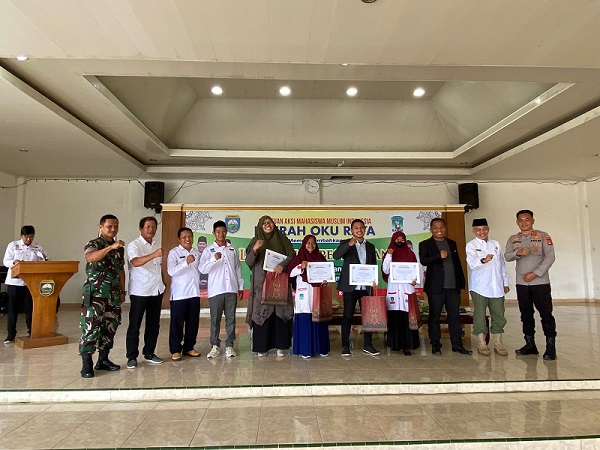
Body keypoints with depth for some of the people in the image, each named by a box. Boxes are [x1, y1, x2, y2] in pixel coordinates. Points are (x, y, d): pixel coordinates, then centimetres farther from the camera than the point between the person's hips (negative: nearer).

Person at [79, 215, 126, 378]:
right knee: (91, 327, -8)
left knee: (110, 327, 9)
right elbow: (90, 257, -28)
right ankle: (86, 364, -1)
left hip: (114, 294, 6)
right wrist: (111, 247, -39)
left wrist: (122, 291, 15)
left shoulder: (120, 248, 14)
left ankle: (103, 360, 20)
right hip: (95, 293, -6)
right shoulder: (93, 244, -4)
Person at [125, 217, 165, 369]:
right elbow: (136, 262, -30)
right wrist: (153, 255, -44)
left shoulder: (156, 246, 13)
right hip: (139, 292, -6)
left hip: (156, 291, 7)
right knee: (134, 325, 1)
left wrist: (162, 284, 17)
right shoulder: (134, 245, -9)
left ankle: (149, 353, 23)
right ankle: (132, 356, 11)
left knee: (154, 324, 11)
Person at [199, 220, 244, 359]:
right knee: (215, 319, 3)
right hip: (215, 290, -2)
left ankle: (229, 345, 15)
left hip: (231, 290, 2)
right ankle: (215, 346, 14)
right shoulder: (208, 250, 3)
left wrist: (241, 287, 11)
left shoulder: (232, 249, 12)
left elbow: (238, 269, 14)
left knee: (231, 319, 5)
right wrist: (214, 259, -25)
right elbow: (202, 269, -9)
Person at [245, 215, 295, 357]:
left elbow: (292, 255, 2)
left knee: (280, 312, -1)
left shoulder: (282, 239, 9)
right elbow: (248, 262, -2)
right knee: (261, 313, -3)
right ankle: (261, 346, 6)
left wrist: (282, 265, -15)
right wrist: (255, 249, -19)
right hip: (261, 282, 0)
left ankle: (281, 345, 7)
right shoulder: (255, 241, 7)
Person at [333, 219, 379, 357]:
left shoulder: (370, 246, 15)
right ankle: (345, 346, 10)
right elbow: (336, 256, -16)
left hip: (366, 286, 4)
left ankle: (367, 345, 17)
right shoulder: (345, 243, 3)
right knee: (348, 315, 2)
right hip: (351, 286, -4)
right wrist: (349, 244, -29)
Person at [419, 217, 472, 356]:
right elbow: (423, 261, -15)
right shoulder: (425, 244, 1)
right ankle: (435, 346, 12)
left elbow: (457, 263, 18)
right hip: (436, 287, -4)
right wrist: (439, 256, -27)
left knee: (455, 316, 9)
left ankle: (457, 345, 18)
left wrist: (461, 282, 13)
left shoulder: (452, 243, 16)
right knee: (434, 317, 3)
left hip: (453, 287, 4)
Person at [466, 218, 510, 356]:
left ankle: (498, 342, 20)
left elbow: (502, 264, 19)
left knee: (499, 315, 8)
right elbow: (472, 262, -21)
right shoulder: (471, 245, -3)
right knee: (480, 315, 0)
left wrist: (505, 282, 17)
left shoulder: (496, 244, 13)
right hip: (479, 287, -4)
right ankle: (481, 343, 11)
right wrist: (483, 260, -41)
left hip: (497, 286, 5)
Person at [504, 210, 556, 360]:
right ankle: (530, 345, 21)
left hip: (540, 282, -4)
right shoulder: (513, 239, 10)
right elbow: (507, 256, -1)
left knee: (546, 314, -1)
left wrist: (535, 273, -16)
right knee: (526, 314, 10)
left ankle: (551, 347, 7)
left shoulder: (543, 236, 0)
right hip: (521, 283, 4)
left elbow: (550, 257, -9)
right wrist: (518, 253, -22)